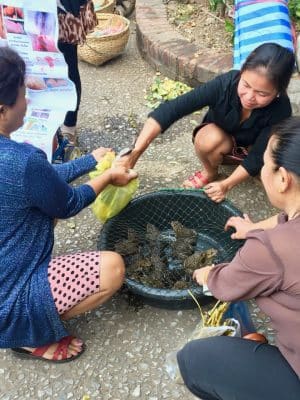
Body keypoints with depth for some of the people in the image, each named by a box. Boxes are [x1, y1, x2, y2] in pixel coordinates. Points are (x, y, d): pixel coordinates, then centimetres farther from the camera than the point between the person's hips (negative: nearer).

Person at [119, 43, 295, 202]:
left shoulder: (281, 110, -33)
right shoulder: (225, 84, -37)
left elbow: (258, 155, -26)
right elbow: (170, 110, -44)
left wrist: (226, 185, -38)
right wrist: (134, 153, -51)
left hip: (253, 147, 1)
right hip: (220, 138, -1)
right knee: (209, 139, -36)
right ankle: (210, 172, -3)